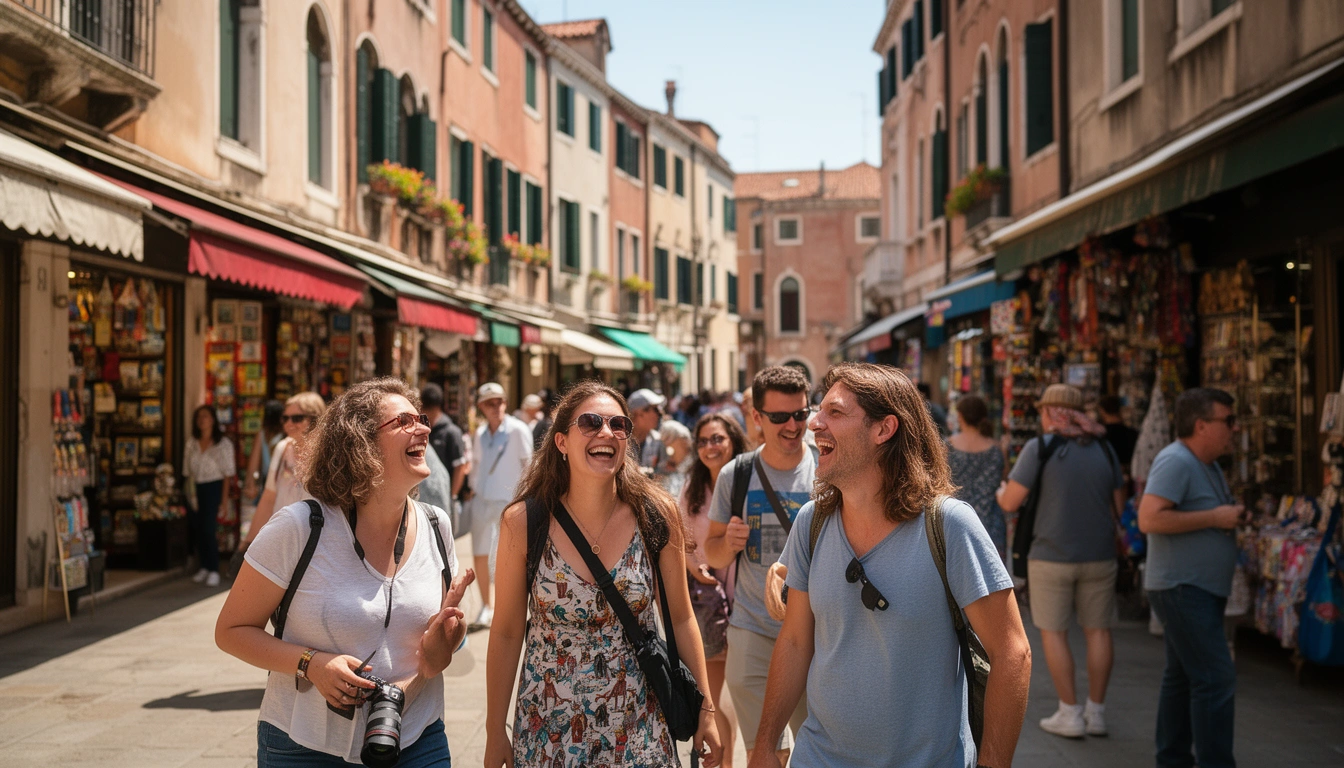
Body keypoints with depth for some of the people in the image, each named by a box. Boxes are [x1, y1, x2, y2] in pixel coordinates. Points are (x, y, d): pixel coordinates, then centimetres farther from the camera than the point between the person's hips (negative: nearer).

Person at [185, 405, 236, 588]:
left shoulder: (223, 443, -4)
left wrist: (225, 497, -9)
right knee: (198, 529, 5)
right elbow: (188, 470, 13)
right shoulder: (192, 443, 9)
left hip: (214, 487, -5)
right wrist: (190, 491, 5)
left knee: (208, 529, -11)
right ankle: (204, 567, 17)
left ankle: (214, 571, -5)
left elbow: (227, 472, -5)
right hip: (197, 489, 5)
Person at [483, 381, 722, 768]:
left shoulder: (657, 514, -9)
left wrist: (704, 709, 3)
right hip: (548, 729, 0)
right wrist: (495, 732, 0)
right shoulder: (523, 522, -12)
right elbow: (507, 632, -4)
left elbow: (681, 619, 1)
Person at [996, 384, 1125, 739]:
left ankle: (1070, 714, 8)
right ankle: (1096, 712, 18)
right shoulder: (1104, 448, 4)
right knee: (1097, 631, 13)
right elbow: (1118, 507, 9)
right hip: (1099, 556, 4)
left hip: (1052, 556, -4)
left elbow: (1010, 502, -11)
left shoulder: (1040, 447, -10)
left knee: (1053, 632, 7)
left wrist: (1002, 492, 11)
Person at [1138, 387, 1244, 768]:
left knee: (1182, 676, 15)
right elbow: (1149, 519, -27)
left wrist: (1233, 515, 12)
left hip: (1199, 590, 10)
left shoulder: (1209, 465, 16)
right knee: (1216, 679, -12)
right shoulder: (1175, 461, -17)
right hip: (1182, 589, -10)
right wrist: (1215, 517, -22)